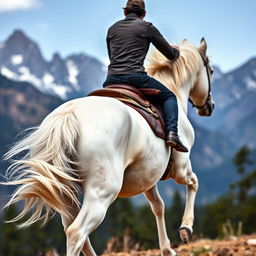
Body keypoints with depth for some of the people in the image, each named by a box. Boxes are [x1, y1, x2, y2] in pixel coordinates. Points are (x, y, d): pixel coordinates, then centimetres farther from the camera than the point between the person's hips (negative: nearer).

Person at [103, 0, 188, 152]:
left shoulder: (112, 29, 18)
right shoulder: (146, 27, 6)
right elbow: (170, 54, 12)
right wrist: (176, 51, 36)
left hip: (112, 79, 4)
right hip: (135, 76, -4)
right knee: (169, 96, 15)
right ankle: (172, 133, -6)